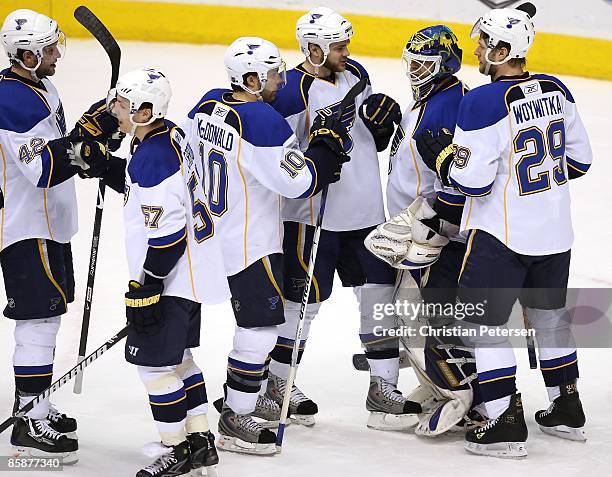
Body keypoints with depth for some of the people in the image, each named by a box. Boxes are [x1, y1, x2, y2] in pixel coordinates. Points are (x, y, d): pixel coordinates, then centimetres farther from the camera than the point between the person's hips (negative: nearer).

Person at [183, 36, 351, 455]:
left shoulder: (208, 104, 2)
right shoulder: (263, 122, -25)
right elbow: (298, 183, -23)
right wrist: (328, 144, -12)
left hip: (218, 229, 10)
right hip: (250, 243, -10)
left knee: (258, 315, 24)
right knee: (260, 324, -3)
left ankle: (249, 393, 38)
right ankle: (235, 420, 0)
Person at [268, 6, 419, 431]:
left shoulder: (356, 74, 8)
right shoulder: (294, 92, -15)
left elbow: (374, 139, 20)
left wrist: (384, 120, -2)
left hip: (365, 212, 7)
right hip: (313, 216, -7)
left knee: (382, 296, 4)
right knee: (304, 301, 3)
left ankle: (383, 388, 11)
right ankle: (276, 383, 22)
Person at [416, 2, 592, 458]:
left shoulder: (484, 103, -20)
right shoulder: (556, 91, 1)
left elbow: (473, 180, -20)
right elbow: (579, 159, 9)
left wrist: (440, 152, -4)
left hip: (502, 235, -7)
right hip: (555, 232, 7)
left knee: (484, 322, 3)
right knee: (550, 316, 22)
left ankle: (507, 424, 1)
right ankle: (567, 411, 32)